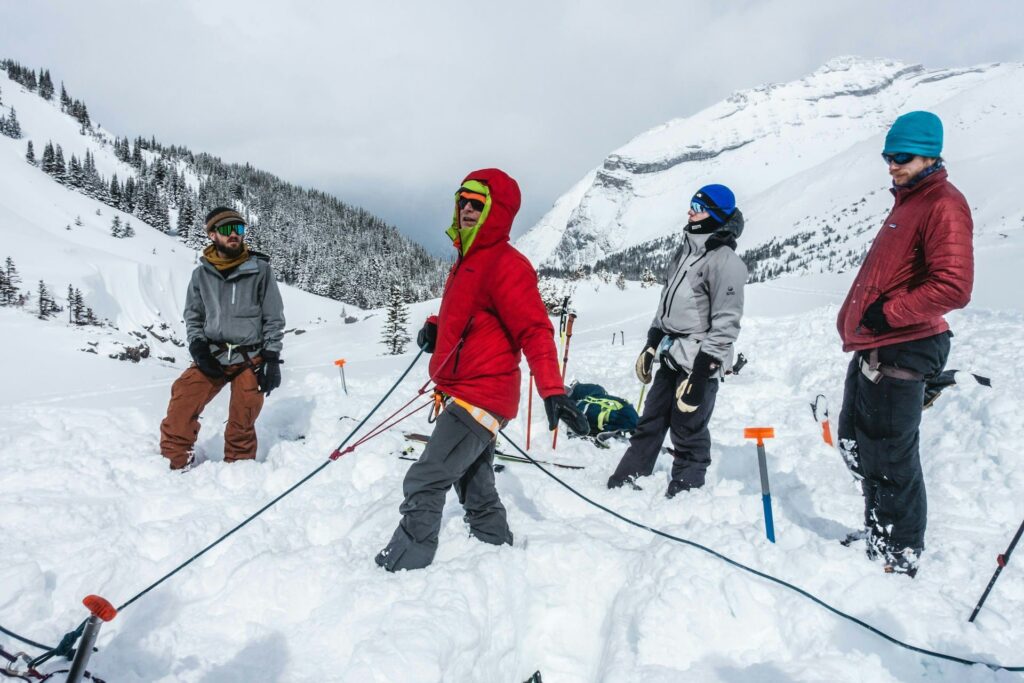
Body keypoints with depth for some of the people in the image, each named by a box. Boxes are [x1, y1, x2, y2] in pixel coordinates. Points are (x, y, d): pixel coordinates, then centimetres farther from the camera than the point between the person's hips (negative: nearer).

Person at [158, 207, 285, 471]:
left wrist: (272, 360, -6)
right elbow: (193, 315, 13)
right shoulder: (201, 273, 3)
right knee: (182, 402, -13)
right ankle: (174, 464, 5)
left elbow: (274, 318, -2)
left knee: (242, 424, 5)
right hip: (211, 356, 2)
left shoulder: (259, 269, -4)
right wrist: (197, 346, -4)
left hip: (250, 359, -2)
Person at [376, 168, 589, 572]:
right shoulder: (467, 260, 14)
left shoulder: (506, 265, -15)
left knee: (424, 483, -9)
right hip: (459, 393, 10)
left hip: (481, 397, -10)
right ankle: (498, 548, 38)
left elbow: (534, 330, -22)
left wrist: (552, 391, -32)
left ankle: (403, 565, 3)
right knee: (474, 485, 22)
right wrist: (436, 326, 7)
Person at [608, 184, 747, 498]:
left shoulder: (725, 261, -13)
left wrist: (701, 371, -20)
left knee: (688, 435, 0)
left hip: (698, 365, -8)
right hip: (671, 357, 8)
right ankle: (624, 484, 24)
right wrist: (651, 345, 19)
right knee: (649, 424, 14)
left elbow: (726, 322, -17)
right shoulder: (686, 251, 15)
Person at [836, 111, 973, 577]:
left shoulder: (942, 204, -12)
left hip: (898, 354, -10)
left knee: (889, 460, 0)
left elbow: (953, 287, -24)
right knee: (855, 445, 19)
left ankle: (900, 556, 17)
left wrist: (888, 313, -19)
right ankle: (877, 533, 36)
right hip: (870, 348, 10)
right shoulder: (907, 202, 18)